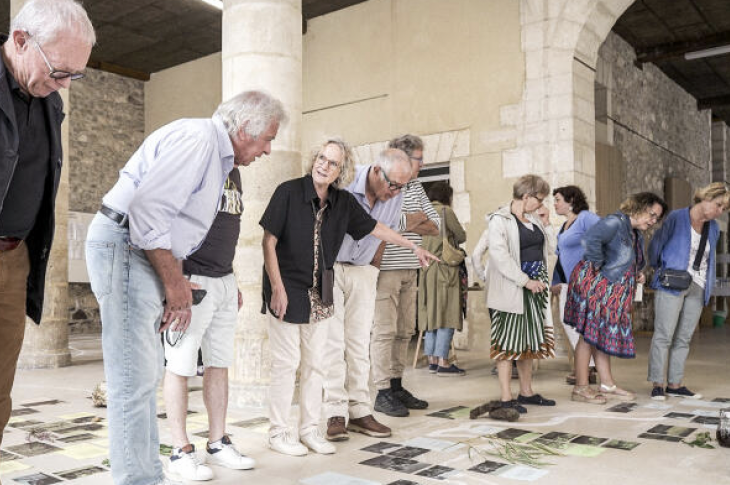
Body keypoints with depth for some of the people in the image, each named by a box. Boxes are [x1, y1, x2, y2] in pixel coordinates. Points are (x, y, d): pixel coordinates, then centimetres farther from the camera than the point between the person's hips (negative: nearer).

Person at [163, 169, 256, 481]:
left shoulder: (233, 172, 15)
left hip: (225, 281, 8)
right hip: (192, 281, -8)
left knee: (219, 364, 12)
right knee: (180, 367, 1)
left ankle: (218, 445, 22)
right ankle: (181, 452, 11)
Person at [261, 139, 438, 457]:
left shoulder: (344, 202, 2)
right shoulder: (289, 192, -12)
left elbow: (375, 228, 15)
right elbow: (269, 242, -11)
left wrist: (414, 247, 20)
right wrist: (277, 289, -15)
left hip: (320, 294, 5)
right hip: (286, 290, -5)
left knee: (315, 364, 10)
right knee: (286, 362, -1)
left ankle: (309, 430, 23)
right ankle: (279, 432, 14)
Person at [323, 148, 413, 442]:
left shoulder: (395, 198, -4)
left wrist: (373, 269, 11)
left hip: (363, 271, 4)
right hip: (328, 267, -4)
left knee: (360, 343, 4)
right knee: (332, 342, -6)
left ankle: (360, 411, 10)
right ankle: (336, 414, -1)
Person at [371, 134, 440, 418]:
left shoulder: (416, 187, 16)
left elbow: (435, 227, 13)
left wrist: (410, 223, -7)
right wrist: (413, 219, -9)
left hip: (409, 269, 8)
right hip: (386, 269, -8)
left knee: (405, 330, 12)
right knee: (385, 330, -5)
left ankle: (396, 386, 23)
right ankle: (383, 394, 2)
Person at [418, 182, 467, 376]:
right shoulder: (445, 211, -6)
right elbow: (462, 236, 0)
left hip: (427, 269, 7)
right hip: (444, 268, -7)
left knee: (432, 314, 11)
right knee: (446, 316, -5)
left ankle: (432, 360, 15)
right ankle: (443, 363, -7)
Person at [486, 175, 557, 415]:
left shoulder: (533, 219, 14)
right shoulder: (500, 220, -10)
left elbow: (550, 248, 19)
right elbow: (500, 256, -19)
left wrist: (546, 225, 6)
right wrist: (525, 280, -20)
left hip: (534, 287, 8)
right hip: (510, 289, -8)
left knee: (529, 340, 14)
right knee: (507, 341, -4)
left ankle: (526, 392, 24)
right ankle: (506, 397, 1)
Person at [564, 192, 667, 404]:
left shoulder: (636, 235, 15)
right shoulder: (615, 222, -17)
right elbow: (590, 239, -34)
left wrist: (637, 274, 8)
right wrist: (597, 266, -23)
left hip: (611, 291, 10)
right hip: (594, 284, -10)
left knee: (603, 334, 16)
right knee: (589, 334, -3)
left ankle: (607, 384, 25)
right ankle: (581, 388, 6)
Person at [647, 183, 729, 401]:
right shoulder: (676, 218, -5)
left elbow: (708, 258, 21)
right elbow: (656, 244, 2)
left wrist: (708, 286, 12)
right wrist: (659, 269, 6)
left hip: (697, 288, 6)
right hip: (671, 285, -6)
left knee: (684, 338, 6)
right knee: (663, 335, -8)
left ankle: (675, 384, 11)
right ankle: (657, 384, -5)